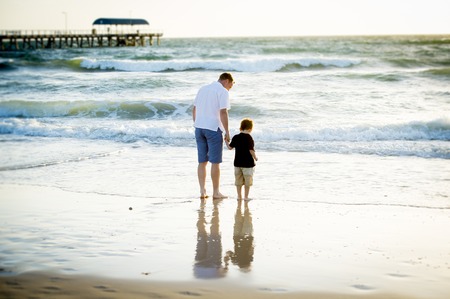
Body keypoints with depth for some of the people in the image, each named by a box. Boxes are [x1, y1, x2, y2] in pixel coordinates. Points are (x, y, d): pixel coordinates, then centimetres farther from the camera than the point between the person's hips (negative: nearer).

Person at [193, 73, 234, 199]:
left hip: (199, 127, 7)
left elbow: (194, 109, 16)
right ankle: (216, 192, 5)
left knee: (202, 161, 9)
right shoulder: (223, 92, -7)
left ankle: (202, 191, 9)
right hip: (213, 128, -6)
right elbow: (223, 113, -15)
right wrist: (227, 132, -12)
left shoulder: (203, 89, 15)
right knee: (215, 162, 1)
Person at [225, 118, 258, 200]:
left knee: (238, 180, 13)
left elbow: (230, 147, 8)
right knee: (247, 181, 4)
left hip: (237, 163, 5)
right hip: (248, 163, -5)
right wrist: (255, 158, -1)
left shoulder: (236, 137, 1)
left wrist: (226, 141, 26)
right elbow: (251, 150, -18)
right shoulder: (249, 138, -14)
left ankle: (239, 196, 16)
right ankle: (246, 196, 6)